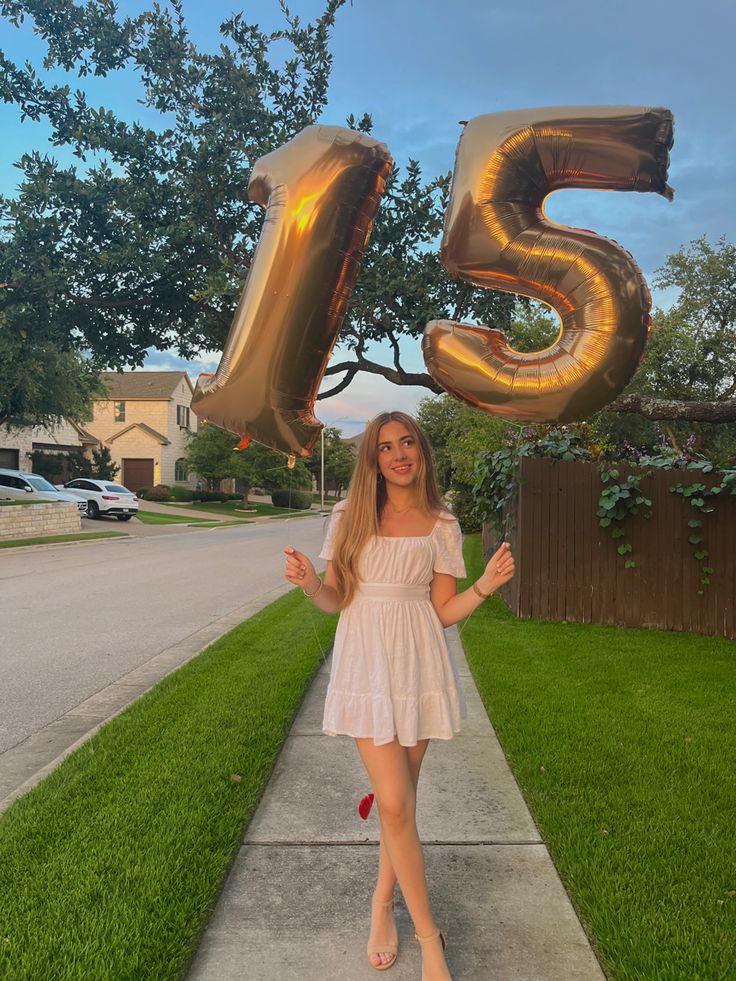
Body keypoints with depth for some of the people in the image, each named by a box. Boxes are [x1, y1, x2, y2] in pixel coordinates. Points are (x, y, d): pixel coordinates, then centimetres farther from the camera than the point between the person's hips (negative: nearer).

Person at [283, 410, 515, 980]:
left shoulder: (441, 526, 2)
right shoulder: (350, 517, 3)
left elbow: (444, 613, 3)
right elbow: (336, 600, 6)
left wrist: (485, 586, -13)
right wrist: (310, 584, -14)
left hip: (419, 666, 1)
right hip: (366, 665, -1)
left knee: (400, 799, 11)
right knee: (395, 804, -5)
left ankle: (383, 906, 35)